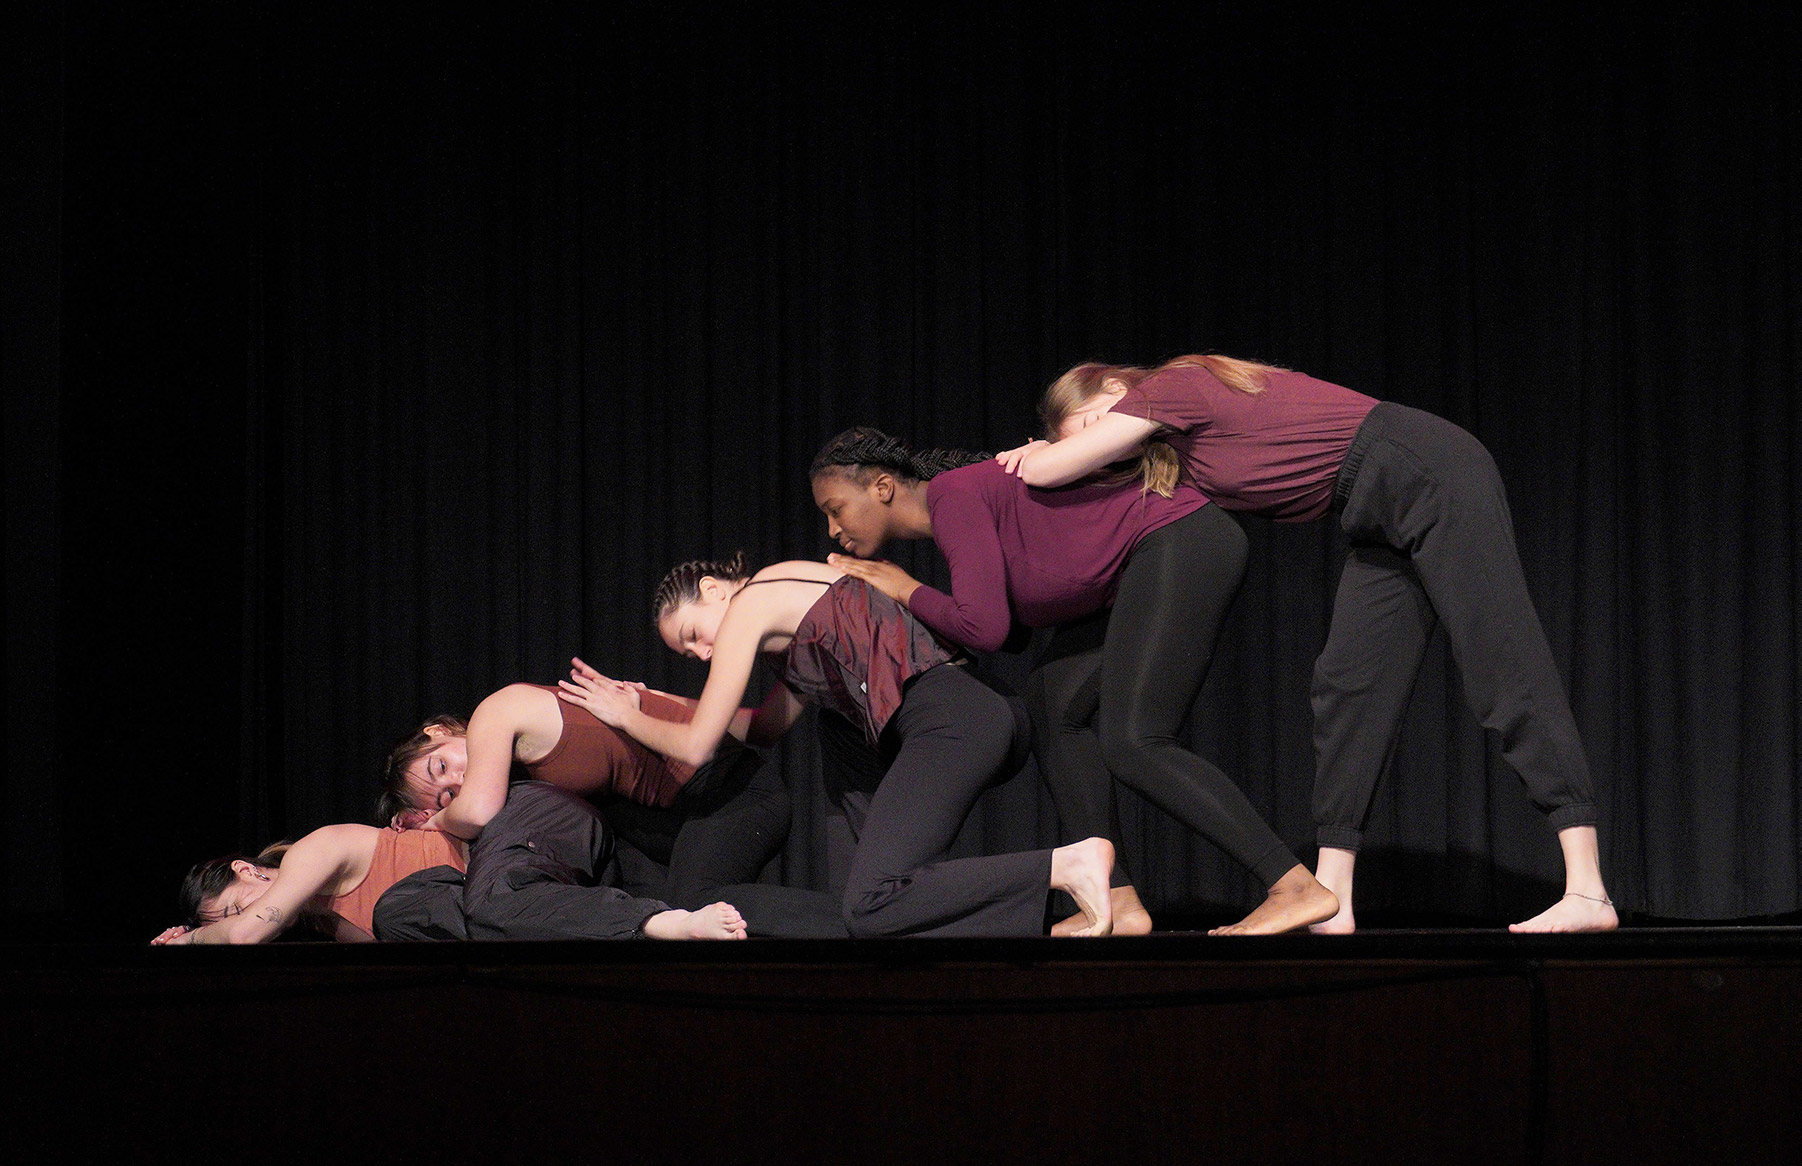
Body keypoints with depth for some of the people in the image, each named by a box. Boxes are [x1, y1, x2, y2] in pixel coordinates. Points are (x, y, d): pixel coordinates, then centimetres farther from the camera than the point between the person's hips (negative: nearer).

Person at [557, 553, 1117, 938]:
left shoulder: (749, 604, 4)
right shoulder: (791, 625, 30)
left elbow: (697, 746, 5)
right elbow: (763, 726, 41)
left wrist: (626, 715, 22)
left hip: (949, 720, -10)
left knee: (870, 905, -22)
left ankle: (1070, 864, -26)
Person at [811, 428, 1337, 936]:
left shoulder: (953, 493, -12)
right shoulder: (961, 500, 16)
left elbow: (984, 628, -21)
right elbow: (1016, 635, 21)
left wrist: (907, 591, -5)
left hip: (1183, 540, -10)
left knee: (1132, 745, -16)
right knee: (1058, 716, 7)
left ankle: (1297, 886, -20)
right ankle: (1116, 901, 3)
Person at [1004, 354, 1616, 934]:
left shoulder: (1170, 388, -10)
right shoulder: (1178, 444, 17)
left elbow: (1046, 472, -12)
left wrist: (1036, 454, 10)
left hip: (1437, 477, -10)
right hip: (1389, 521, 10)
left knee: (1507, 677, -13)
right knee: (1348, 690, 3)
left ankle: (1588, 892, -16)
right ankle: (1330, 901, 3)